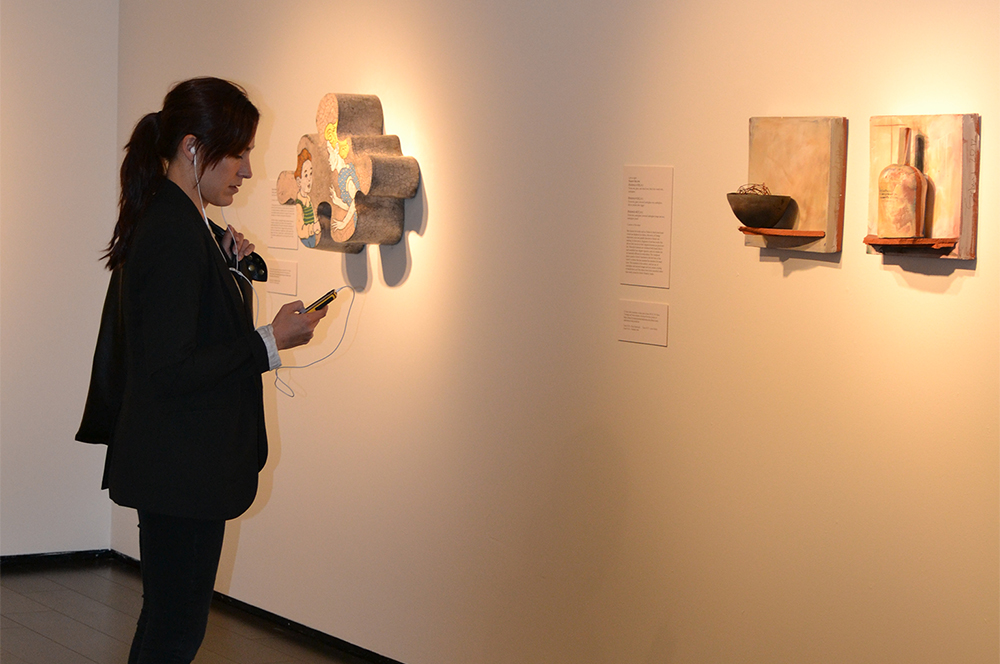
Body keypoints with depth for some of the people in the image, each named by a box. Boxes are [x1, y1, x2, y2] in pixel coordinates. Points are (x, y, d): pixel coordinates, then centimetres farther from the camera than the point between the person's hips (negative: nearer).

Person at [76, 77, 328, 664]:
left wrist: (229, 266, 6)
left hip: (171, 465, 11)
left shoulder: (165, 220, 11)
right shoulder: (176, 236, -21)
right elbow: (169, 372, -24)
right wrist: (270, 343, -18)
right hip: (182, 471, -11)